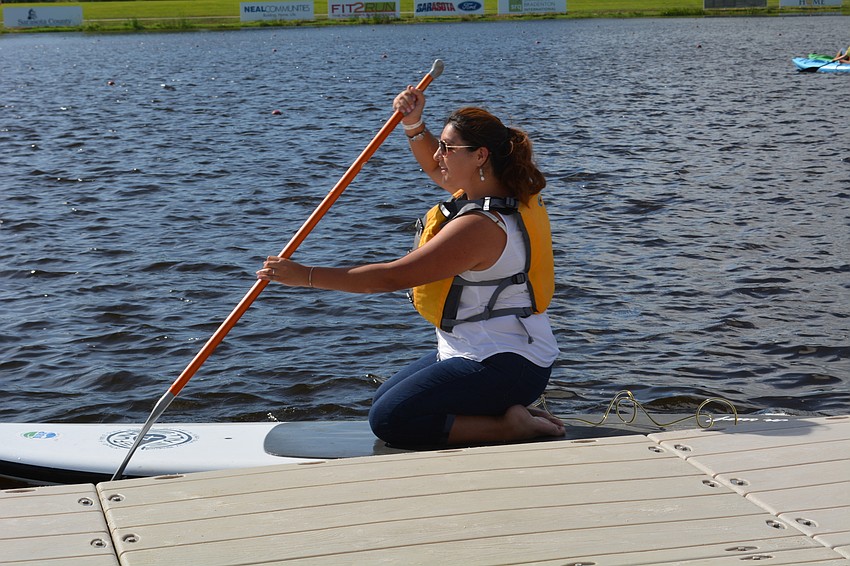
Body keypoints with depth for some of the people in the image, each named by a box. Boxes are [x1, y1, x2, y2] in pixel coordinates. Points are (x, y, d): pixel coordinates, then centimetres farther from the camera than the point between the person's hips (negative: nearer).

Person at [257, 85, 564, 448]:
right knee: (383, 399, 18)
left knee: (389, 420, -15)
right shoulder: (501, 191, 5)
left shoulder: (480, 226, -25)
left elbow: (392, 277, -26)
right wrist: (413, 125, 3)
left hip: (502, 365, -10)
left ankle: (510, 425, -9)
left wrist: (306, 276, -22)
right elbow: (434, 168, 24)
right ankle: (507, 411, 11)